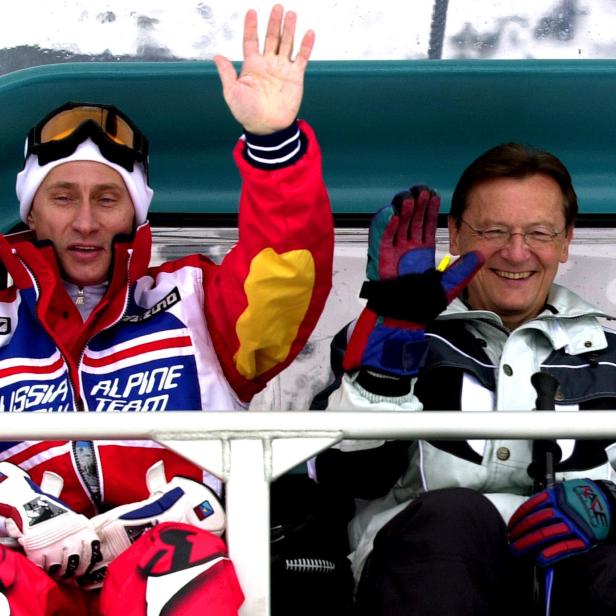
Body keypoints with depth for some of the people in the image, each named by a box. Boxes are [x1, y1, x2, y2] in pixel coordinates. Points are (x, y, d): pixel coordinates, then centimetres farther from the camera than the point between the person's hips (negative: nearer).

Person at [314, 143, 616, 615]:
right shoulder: (413, 331, 18)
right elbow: (347, 476, 2)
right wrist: (394, 331, -8)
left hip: (567, 566, 0)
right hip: (423, 559, 0)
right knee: (452, 514, -37)